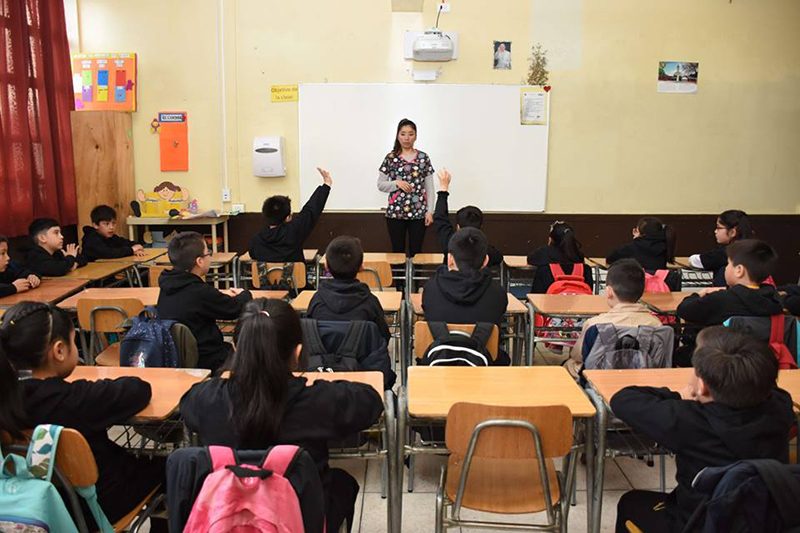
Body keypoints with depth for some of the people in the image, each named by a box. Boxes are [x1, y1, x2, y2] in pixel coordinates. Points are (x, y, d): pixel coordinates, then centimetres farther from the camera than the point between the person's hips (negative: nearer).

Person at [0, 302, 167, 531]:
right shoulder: (77, 400, -34)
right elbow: (140, 390, -22)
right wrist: (100, 388, -4)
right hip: (95, 506, -6)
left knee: (135, 460, 29)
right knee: (164, 465, 20)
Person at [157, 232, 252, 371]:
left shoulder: (167, 285, -3)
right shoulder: (200, 292, -28)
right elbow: (236, 309, -14)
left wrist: (221, 295, 13)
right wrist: (245, 294, 7)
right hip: (205, 362, -8)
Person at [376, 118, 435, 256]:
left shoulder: (423, 158, 4)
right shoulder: (390, 158, 2)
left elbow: (429, 187, 5)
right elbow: (380, 185, 4)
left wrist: (430, 210, -2)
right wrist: (396, 183, -13)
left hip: (418, 212, 0)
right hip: (395, 212, 0)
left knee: (416, 252, 4)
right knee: (397, 252, 6)